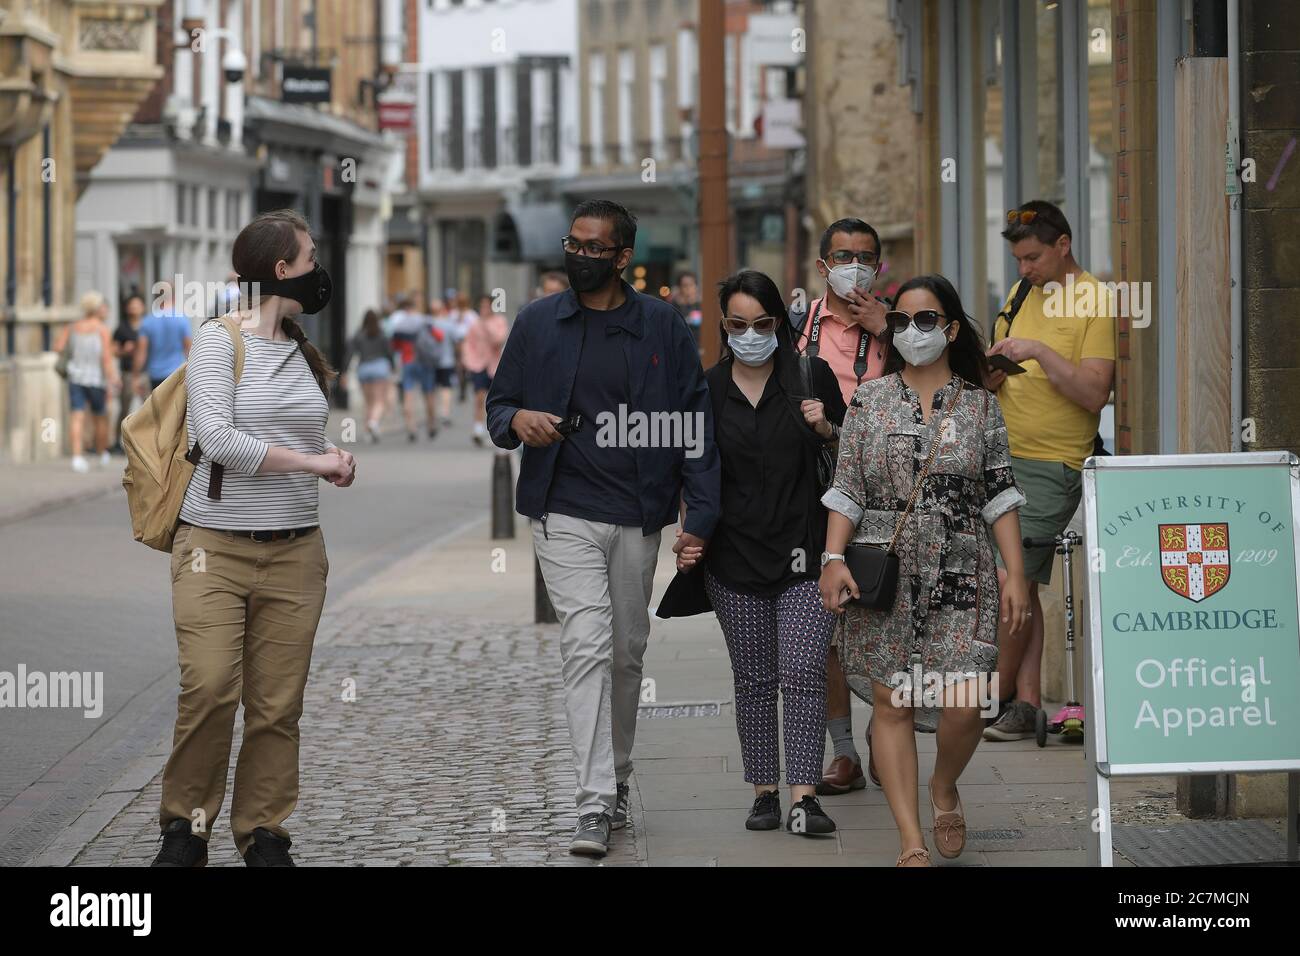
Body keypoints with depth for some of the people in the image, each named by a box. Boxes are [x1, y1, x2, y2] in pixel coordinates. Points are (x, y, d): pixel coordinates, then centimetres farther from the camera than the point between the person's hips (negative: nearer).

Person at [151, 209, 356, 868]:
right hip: (215, 544, -5)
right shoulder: (219, 340, -4)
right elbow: (214, 437, -15)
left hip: (295, 550, 5)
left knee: (278, 704, 1)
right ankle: (185, 824, 2)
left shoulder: (303, 352, 15)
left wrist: (333, 456, 4)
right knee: (210, 688, -15)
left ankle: (263, 832, 12)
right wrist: (310, 462, -13)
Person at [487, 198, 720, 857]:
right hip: (565, 515, -1)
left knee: (627, 653, 12)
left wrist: (700, 515, -5)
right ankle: (595, 804, -16)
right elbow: (498, 403, 13)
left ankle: (616, 778, 31)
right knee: (588, 647, -13)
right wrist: (517, 420, -13)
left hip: (637, 518, 1)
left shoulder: (663, 327, 3)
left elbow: (695, 425, 3)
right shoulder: (537, 323, 5)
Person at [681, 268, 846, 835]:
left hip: (805, 553, -2)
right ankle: (764, 793, 14)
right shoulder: (707, 390, 6)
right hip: (735, 556, 2)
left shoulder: (811, 376, 2)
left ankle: (803, 798, -12)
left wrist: (824, 429, -10)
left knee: (803, 674, -10)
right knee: (753, 679, 6)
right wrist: (689, 535, -2)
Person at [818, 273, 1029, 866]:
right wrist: (833, 558, -7)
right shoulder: (870, 401, 6)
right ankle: (911, 841, 2)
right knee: (892, 704, -2)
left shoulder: (980, 406, 7)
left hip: (961, 574, 0)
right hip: (884, 570, 0)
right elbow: (846, 491, 5)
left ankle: (944, 788, 22)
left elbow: (1000, 496, 6)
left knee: (963, 705, -10)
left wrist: (1015, 572, -1)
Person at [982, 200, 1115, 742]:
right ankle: (1026, 702, 4)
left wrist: (1040, 351, -21)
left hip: (1050, 466, -7)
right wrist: (992, 377, 1)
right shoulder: (1022, 293, 15)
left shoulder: (1095, 303, -7)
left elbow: (1095, 393, -15)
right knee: (1022, 586, 4)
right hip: (1001, 455, 7)